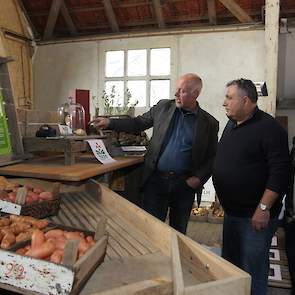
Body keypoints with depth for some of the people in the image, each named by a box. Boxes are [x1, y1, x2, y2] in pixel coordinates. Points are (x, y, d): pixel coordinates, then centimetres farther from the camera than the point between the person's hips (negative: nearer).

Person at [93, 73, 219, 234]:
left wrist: (199, 178, -9)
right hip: (156, 180, 1)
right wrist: (109, 123, 0)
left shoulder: (209, 123, -2)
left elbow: (212, 157, 4)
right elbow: (138, 123, 10)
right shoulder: (163, 107, 3)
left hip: (185, 184, 0)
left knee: (178, 231, 14)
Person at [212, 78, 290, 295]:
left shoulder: (269, 128, -17)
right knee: (229, 262, 22)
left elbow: (280, 172, -21)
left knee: (253, 269, 4)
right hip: (231, 211, 8)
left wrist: (264, 208, -23)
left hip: (255, 216, -8)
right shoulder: (232, 125, 9)